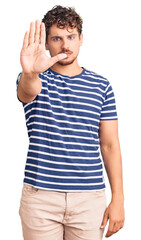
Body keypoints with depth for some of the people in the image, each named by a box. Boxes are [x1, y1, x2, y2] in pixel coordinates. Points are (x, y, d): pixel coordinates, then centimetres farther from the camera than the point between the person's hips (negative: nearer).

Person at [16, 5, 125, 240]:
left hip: (89, 198, 1)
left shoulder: (101, 86, 6)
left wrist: (118, 199, -1)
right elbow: (27, 91, -25)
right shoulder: (34, 80, 1)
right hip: (40, 196, -1)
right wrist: (30, 74, -48)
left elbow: (110, 145, 5)